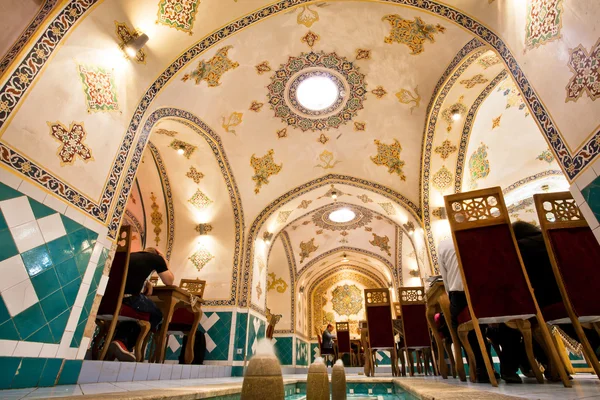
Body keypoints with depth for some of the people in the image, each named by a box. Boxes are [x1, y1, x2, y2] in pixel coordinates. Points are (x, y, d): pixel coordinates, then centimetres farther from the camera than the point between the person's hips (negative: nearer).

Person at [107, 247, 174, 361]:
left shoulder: (131, 255, 28)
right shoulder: (156, 258, 11)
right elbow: (169, 281, 19)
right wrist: (164, 261, 28)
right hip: (129, 296, -7)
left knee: (133, 314, 36)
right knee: (156, 315, 19)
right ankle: (125, 345, 11)